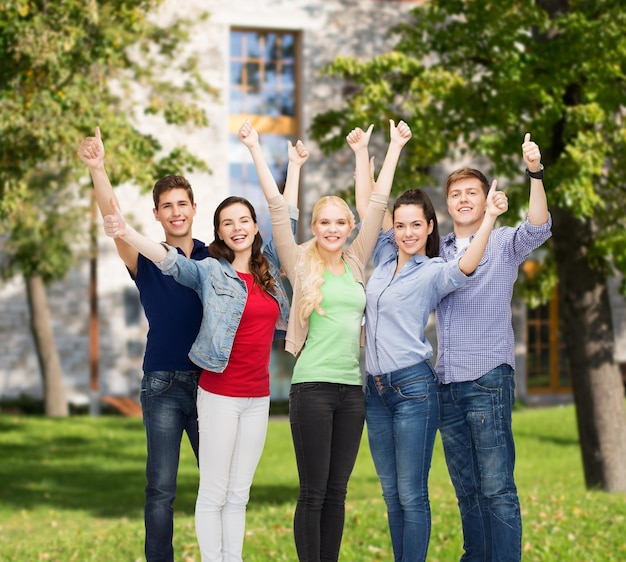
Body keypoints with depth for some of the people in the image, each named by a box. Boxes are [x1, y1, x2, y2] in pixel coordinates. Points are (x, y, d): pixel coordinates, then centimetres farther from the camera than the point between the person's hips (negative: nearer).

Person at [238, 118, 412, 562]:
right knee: (313, 491, -2)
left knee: (337, 491, 9)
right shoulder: (301, 263, 2)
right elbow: (277, 207, -3)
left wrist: (394, 148, 12)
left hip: (352, 386, 4)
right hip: (313, 386, -4)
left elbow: (377, 204, 12)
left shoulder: (356, 264, 11)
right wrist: (256, 151, -6)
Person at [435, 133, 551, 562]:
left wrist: (535, 173, -31)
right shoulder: (438, 251, 15)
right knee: (466, 489, 11)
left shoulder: (504, 243, 2)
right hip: (447, 382, 5)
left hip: (488, 380, -5)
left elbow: (538, 228, -17)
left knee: (497, 488, -8)